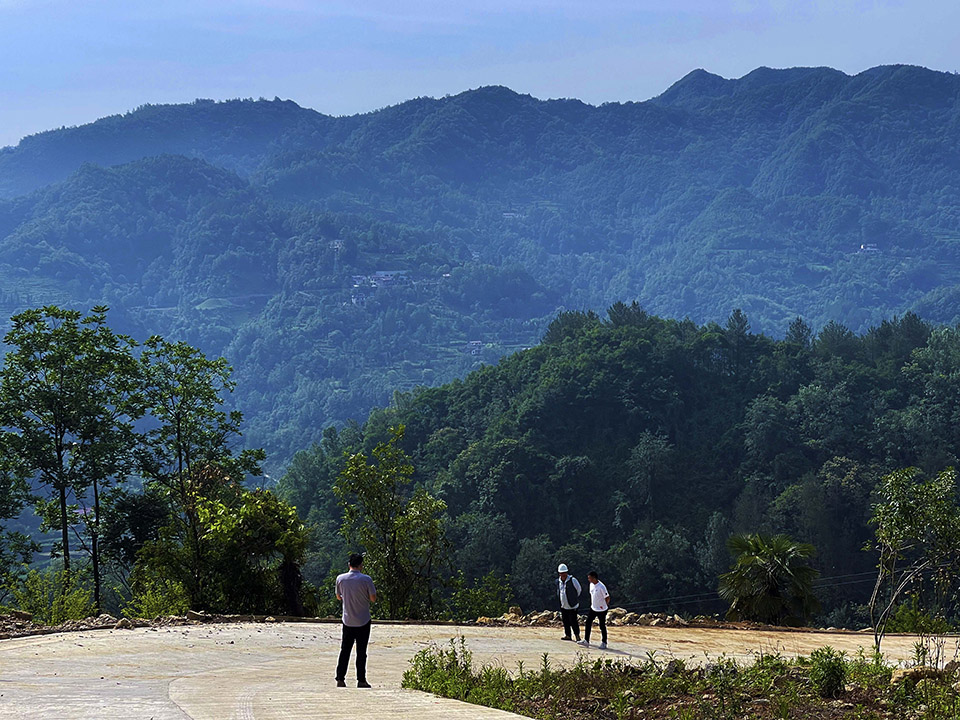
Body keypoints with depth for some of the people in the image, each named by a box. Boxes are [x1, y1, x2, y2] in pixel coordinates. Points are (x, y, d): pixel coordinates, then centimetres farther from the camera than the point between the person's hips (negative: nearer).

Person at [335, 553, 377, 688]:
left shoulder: (340, 578, -2)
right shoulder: (366, 579, -12)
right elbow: (373, 599, -6)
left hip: (347, 620, 3)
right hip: (363, 621, -3)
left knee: (345, 651, 8)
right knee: (361, 652, 3)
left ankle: (340, 679, 4)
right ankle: (361, 680, 3)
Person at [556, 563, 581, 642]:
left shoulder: (572, 580, -13)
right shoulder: (558, 581, 4)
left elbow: (579, 589, -1)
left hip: (572, 606, -6)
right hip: (563, 606, 6)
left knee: (573, 621, -5)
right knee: (565, 621, 10)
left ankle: (577, 635, 5)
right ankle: (567, 635, 20)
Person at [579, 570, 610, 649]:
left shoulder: (601, 587, -23)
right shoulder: (591, 585, 2)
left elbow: (607, 598, -17)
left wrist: (605, 605, -6)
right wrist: (591, 604, 15)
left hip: (601, 610, -8)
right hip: (593, 609, 8)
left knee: (602, 626, 3)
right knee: (588, 623, 8)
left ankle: (604, 643, 15)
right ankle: (586, 641, 18)